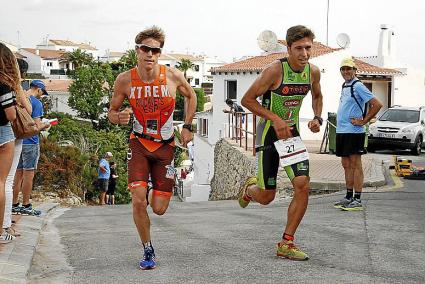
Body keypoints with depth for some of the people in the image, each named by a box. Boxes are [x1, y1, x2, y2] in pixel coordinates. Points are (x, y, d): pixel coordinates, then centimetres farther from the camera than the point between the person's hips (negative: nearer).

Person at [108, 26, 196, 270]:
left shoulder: (173, 76, -12)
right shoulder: (125, 80, -11)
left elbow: (191, 96, 10)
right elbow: (112, 112, 2)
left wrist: (187, 127, 4)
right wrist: (119, 118, -21)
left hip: (166, 146, 0)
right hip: (139, 144, 0)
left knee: (159, 209, 1)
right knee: (139, 201, -17)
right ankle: (148, 251, 5)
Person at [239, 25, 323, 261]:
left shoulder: (313, 72, -2)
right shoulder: (275, 70, -20)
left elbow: (317, 96, 20)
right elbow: (247, 100, -15)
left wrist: (317, 118, 2)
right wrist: (275, 119, -22)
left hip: (292, 132, 5)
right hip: (269, 133, -5)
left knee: (303, 185, -12)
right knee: (266, 197, 2)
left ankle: (286, 244, 0)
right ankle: (249, 188, 42)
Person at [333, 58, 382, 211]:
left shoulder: (358, 86, -11)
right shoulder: (344, 86, 15)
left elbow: (377, 104, -17)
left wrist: (363, 121, -14)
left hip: (354, 131, -9)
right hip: (341, 131, 9)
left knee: (355, 165, -6)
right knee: (346, 165, 13)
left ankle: (357, 200, -3)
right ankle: (349, 197, 20)